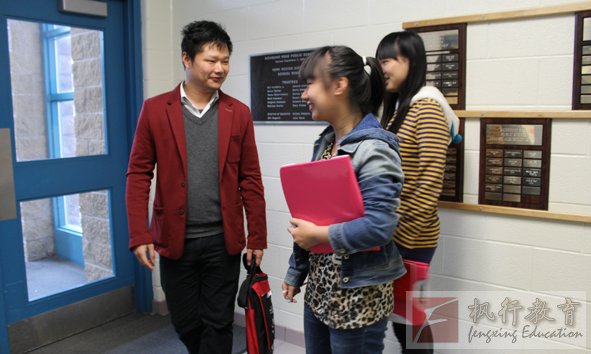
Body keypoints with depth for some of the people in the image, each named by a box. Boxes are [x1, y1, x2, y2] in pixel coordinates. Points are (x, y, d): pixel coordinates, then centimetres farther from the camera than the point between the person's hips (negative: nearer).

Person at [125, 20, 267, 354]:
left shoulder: (239, 113, 1)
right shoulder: (155, 110, -2)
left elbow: (250, 179, 2)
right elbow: (139, 174, -1)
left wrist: (257, 238, 0)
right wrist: (139, 235, -8)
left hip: (223, 240, 0)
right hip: (174, 239, 0)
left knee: (218, 323, 9)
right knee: (186, 323, 15)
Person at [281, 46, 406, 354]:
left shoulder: (373, 148, -19)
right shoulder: (325, 142, 7)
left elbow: (379, 227, -28)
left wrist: (318, 235, -17)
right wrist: (296, 273, 15)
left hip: (358, 297, -8)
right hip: (319, 289, 8)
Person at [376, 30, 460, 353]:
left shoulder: (427, 108, -14)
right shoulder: (395, 107, 12)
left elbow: (430, 181, -20)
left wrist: (405, 233, -18)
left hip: (411, 237, -8)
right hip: (391, 232, 8)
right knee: (400, 312, 18)